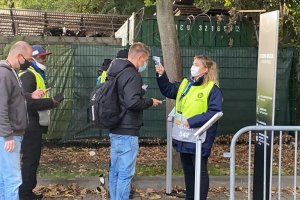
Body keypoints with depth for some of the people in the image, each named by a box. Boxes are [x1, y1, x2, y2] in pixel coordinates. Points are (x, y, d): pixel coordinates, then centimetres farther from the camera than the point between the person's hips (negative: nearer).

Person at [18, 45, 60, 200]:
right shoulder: (28, 75, -16)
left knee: (33, 159, 15)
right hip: (30, 126, -10)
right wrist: (50, 103, -20)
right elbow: (27, 102, -26)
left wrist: (50, 101, 11)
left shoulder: (38, 74, 18)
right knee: (30, 160, -6)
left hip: (36, 125, 10)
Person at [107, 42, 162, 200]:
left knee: (115, 171, 15)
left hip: (115, 129, 10)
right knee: (125, 173, -5)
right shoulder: (132, 75, -16)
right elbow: (132, 102, -27)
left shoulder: (115, 72, 13)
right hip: (127, 131, -10)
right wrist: (150, 102, -10)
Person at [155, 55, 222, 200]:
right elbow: (167, 90, 20)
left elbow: (214, 112, -19)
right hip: (183, 138, 7)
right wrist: (161, 75, 3)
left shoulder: (212, 89, -12)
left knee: (200, 171, 4)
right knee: (188, 171, 17)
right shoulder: (184, 84, 12)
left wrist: (192, 121, -23)